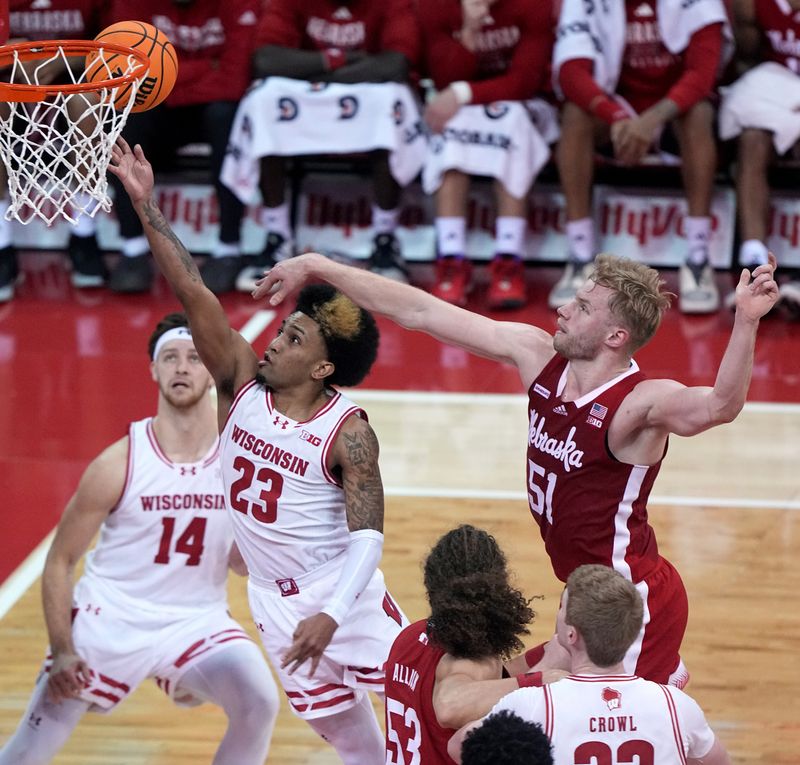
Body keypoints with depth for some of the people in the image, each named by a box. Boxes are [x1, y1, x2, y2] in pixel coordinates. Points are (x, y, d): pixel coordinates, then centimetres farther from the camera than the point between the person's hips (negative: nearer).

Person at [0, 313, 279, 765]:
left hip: (197, 622, 1)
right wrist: (62, 652, -14)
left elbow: (244, 564, 3)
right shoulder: (120, 464, -13)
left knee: (259, 704, -24)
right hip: (108, 621, -1)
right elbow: (60, 561, -5)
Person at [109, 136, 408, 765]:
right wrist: (145, 202, -20)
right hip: (272, 599, 5)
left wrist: (331, 615, -36)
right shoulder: (243, 382, -6)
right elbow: (193, 292, -14)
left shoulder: (348, 433, -19)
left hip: (342, 593, -5)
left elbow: (368, 536, -23)